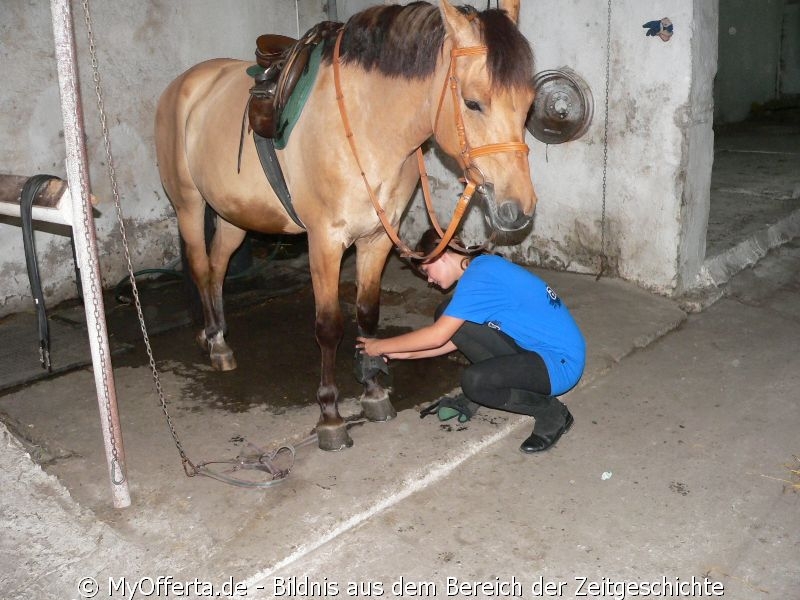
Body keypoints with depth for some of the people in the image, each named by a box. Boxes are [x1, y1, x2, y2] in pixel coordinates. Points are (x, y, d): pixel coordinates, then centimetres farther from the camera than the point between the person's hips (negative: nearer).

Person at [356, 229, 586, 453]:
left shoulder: (478, 277, -20)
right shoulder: (484, 263, 9)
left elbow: (437, 337, -20)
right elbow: (454, 338, 12)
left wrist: (381, 346, -8)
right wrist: (405, 353, 10)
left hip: (562, 363, -9)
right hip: (536, 347, 9)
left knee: (473, 380, -31)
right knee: (448, 316, -2)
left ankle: (553, 414, -6)